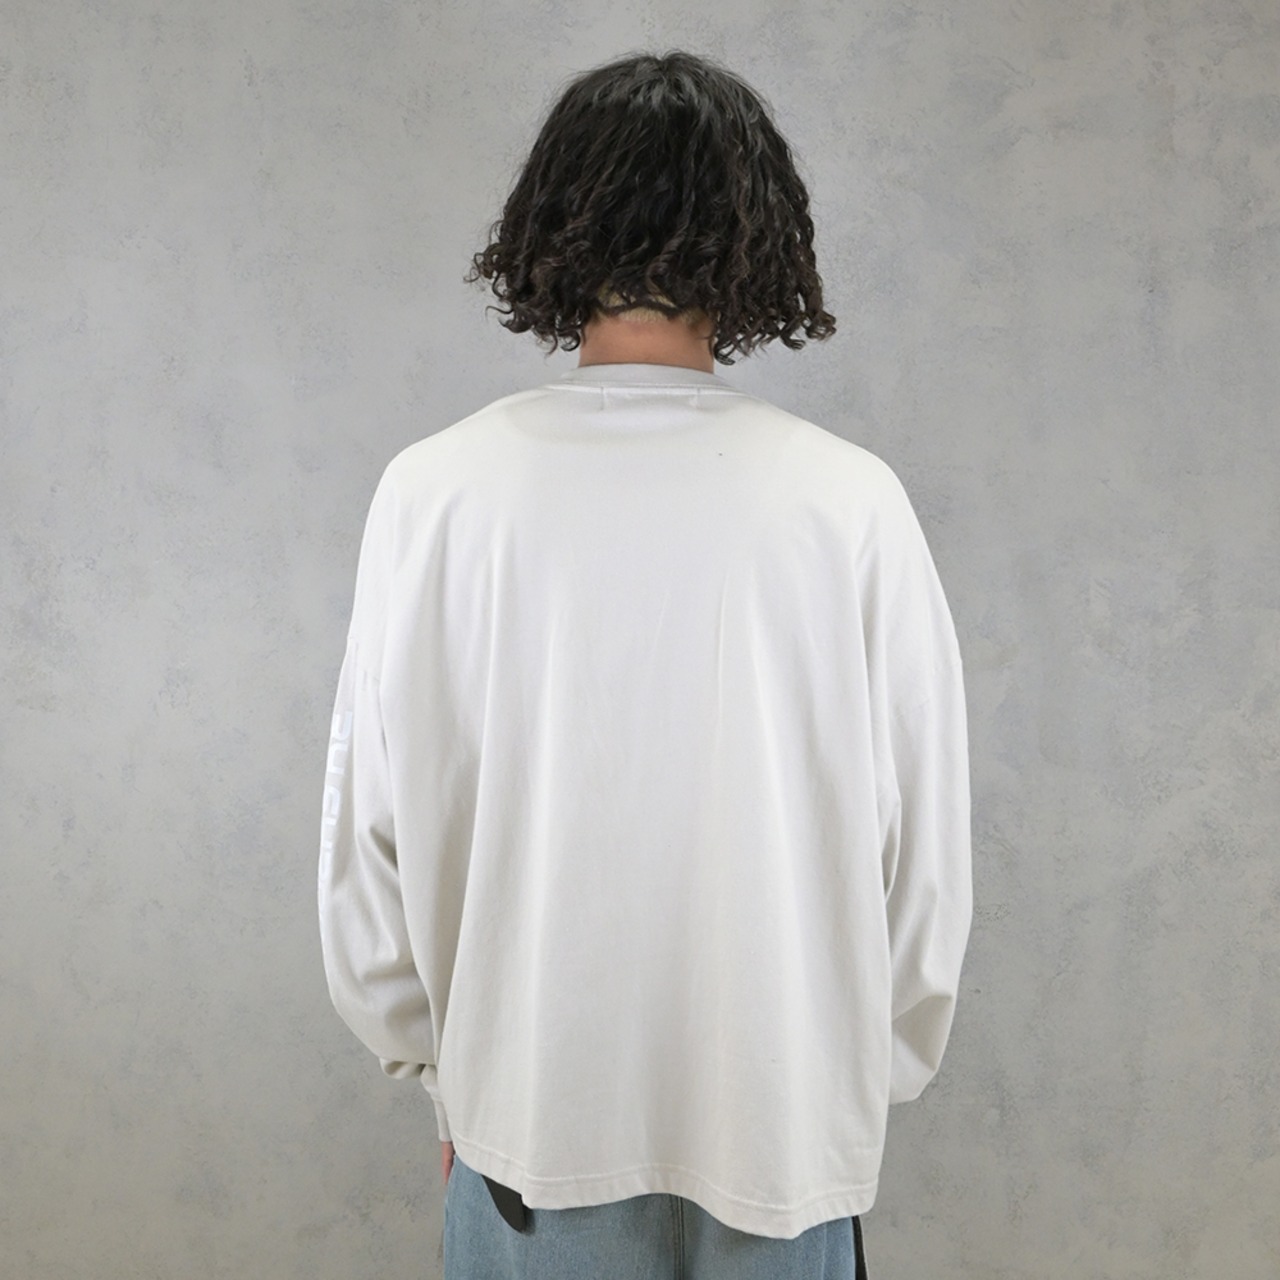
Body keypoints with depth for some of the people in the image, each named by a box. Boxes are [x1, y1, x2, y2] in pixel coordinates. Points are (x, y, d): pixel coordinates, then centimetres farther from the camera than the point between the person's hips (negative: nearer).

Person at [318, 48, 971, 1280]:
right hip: (785, 1124, 0)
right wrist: (871, 1076, 10)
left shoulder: (433, 493, -14)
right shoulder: (852, 501, -15)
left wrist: (438, 1065, 10)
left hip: (526, 1114, 1)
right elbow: (926, 852, -7)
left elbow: (370, 836, -6)